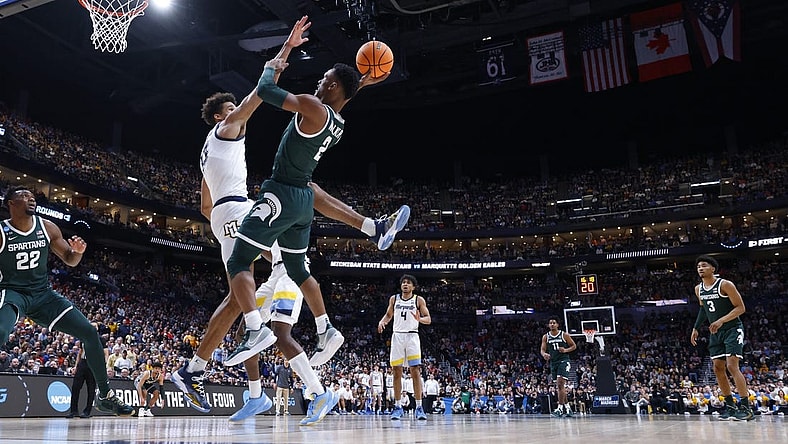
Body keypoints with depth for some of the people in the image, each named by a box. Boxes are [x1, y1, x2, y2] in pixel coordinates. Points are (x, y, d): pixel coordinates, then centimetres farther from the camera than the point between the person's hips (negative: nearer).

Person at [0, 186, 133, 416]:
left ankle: (105, 395, 7)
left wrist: (78, 251, -11)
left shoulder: (47, 228, 1)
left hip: (43, 293, 4)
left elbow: (70, 260, 11)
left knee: (90, 332, -5)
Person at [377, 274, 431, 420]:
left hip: (412, 336, -2)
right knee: (397, 371, 1)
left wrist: (420, 319, -21)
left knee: (415, 371, -8)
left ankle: (419, 407, -4)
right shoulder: (394, 298, 11)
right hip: (397, 336, 2)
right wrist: (382, 321, 0)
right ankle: (398, 407, 9)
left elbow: (428, 319, 0)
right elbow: (388, 315, 21)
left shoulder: (419, 300, 3)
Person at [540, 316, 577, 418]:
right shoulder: (545, 337, 6)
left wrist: (565, 350, -14)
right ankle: (567, 408, 23)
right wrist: (544, 354, -17)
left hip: (564, 361, -5)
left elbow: (574, 346, 4)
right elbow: (543, 349, 7)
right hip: (553, 362, 5)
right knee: (560, 386, 11)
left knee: (560, 384, -18)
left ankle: (560, 408, -17)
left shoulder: (564, 335, -3)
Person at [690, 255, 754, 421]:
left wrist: (722, 320, -28)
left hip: (733, 329, -7)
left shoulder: (725, 285, -16)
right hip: (715, 332, 7)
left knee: (732, 366, -16)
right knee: (718, 368, 4)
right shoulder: (698, 289, 4)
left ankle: (746, 407, -10)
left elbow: (741, 308, -16)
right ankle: (730, 406, 14)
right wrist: (696, 328, 15)